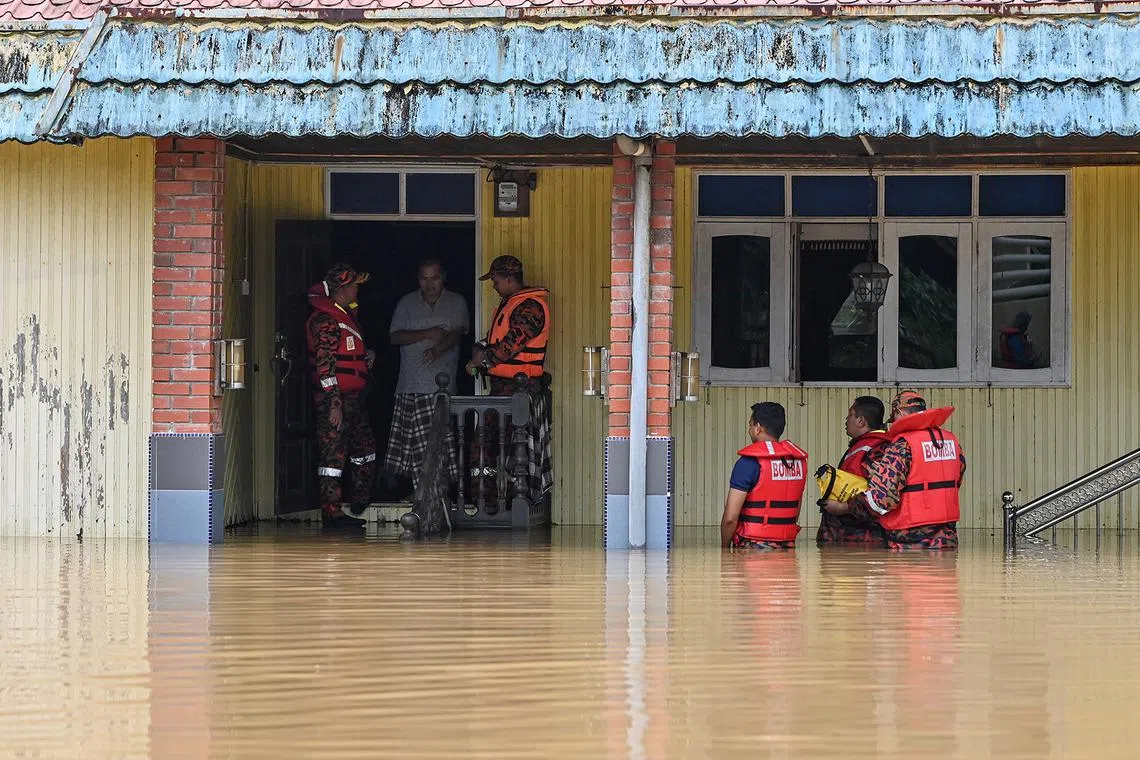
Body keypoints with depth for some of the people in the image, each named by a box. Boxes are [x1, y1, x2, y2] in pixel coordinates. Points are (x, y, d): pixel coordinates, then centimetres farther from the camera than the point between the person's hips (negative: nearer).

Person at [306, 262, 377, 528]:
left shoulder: (345, 315, 18)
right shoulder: (325, 320, -15)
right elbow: (325, 365, -20)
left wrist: (366, 359, 10)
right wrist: (334, 404, -23)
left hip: (353, 397, 10)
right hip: (335, 398, -10)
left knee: (365, 450, 18)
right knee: (334, 453, -7)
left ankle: (360, 504, 31)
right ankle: (331, 511, -5)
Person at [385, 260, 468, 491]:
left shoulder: (456, 303, 11)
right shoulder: (407, 303, 15)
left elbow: (457, 333, -4)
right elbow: (394, 337, 5)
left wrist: (438, 349, -25)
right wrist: (427, 334, -7)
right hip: (410, 383, 2)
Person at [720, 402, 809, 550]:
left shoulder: (749, 462, -11)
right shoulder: (798, 460, 9)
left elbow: (730, 517, -14)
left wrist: (725, 547, -2)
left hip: (753, 546, -6)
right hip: (787, 546, 6)